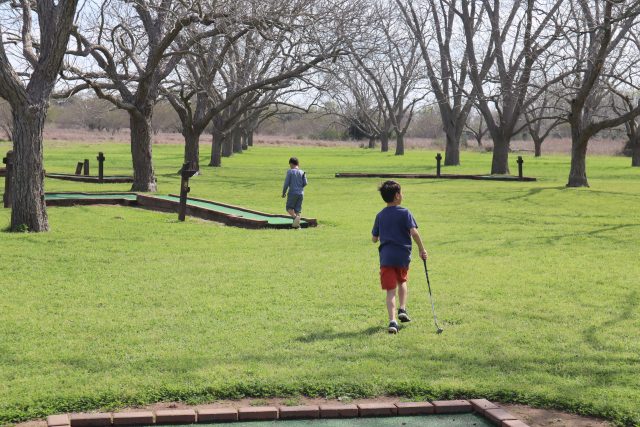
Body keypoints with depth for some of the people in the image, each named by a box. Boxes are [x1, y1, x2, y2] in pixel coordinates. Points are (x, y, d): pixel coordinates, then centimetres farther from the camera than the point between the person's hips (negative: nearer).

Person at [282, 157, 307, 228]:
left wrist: (283, 193, 3)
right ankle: (297, 225, -2)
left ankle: (295, 217, -22)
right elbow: (305, 183, 2)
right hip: (301, 193, 4)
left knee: (289, 208, 5)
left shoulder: (290, 171, -5)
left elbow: (286, 183, -7)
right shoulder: (302, 172, 7)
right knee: (298, 209, 7)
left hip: (292, 193, -4)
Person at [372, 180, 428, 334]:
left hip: (386, 256, 1)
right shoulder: (404, 213, -3)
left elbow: (374, 238, 11)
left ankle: (392, 320, -17)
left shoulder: (380, 215, 7)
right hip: (403, 255, -1)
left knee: (391, 290, -3)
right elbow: (413, 232, -15)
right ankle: (402, 309, 18)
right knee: (402, 281, 28)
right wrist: (422, 249, -5)